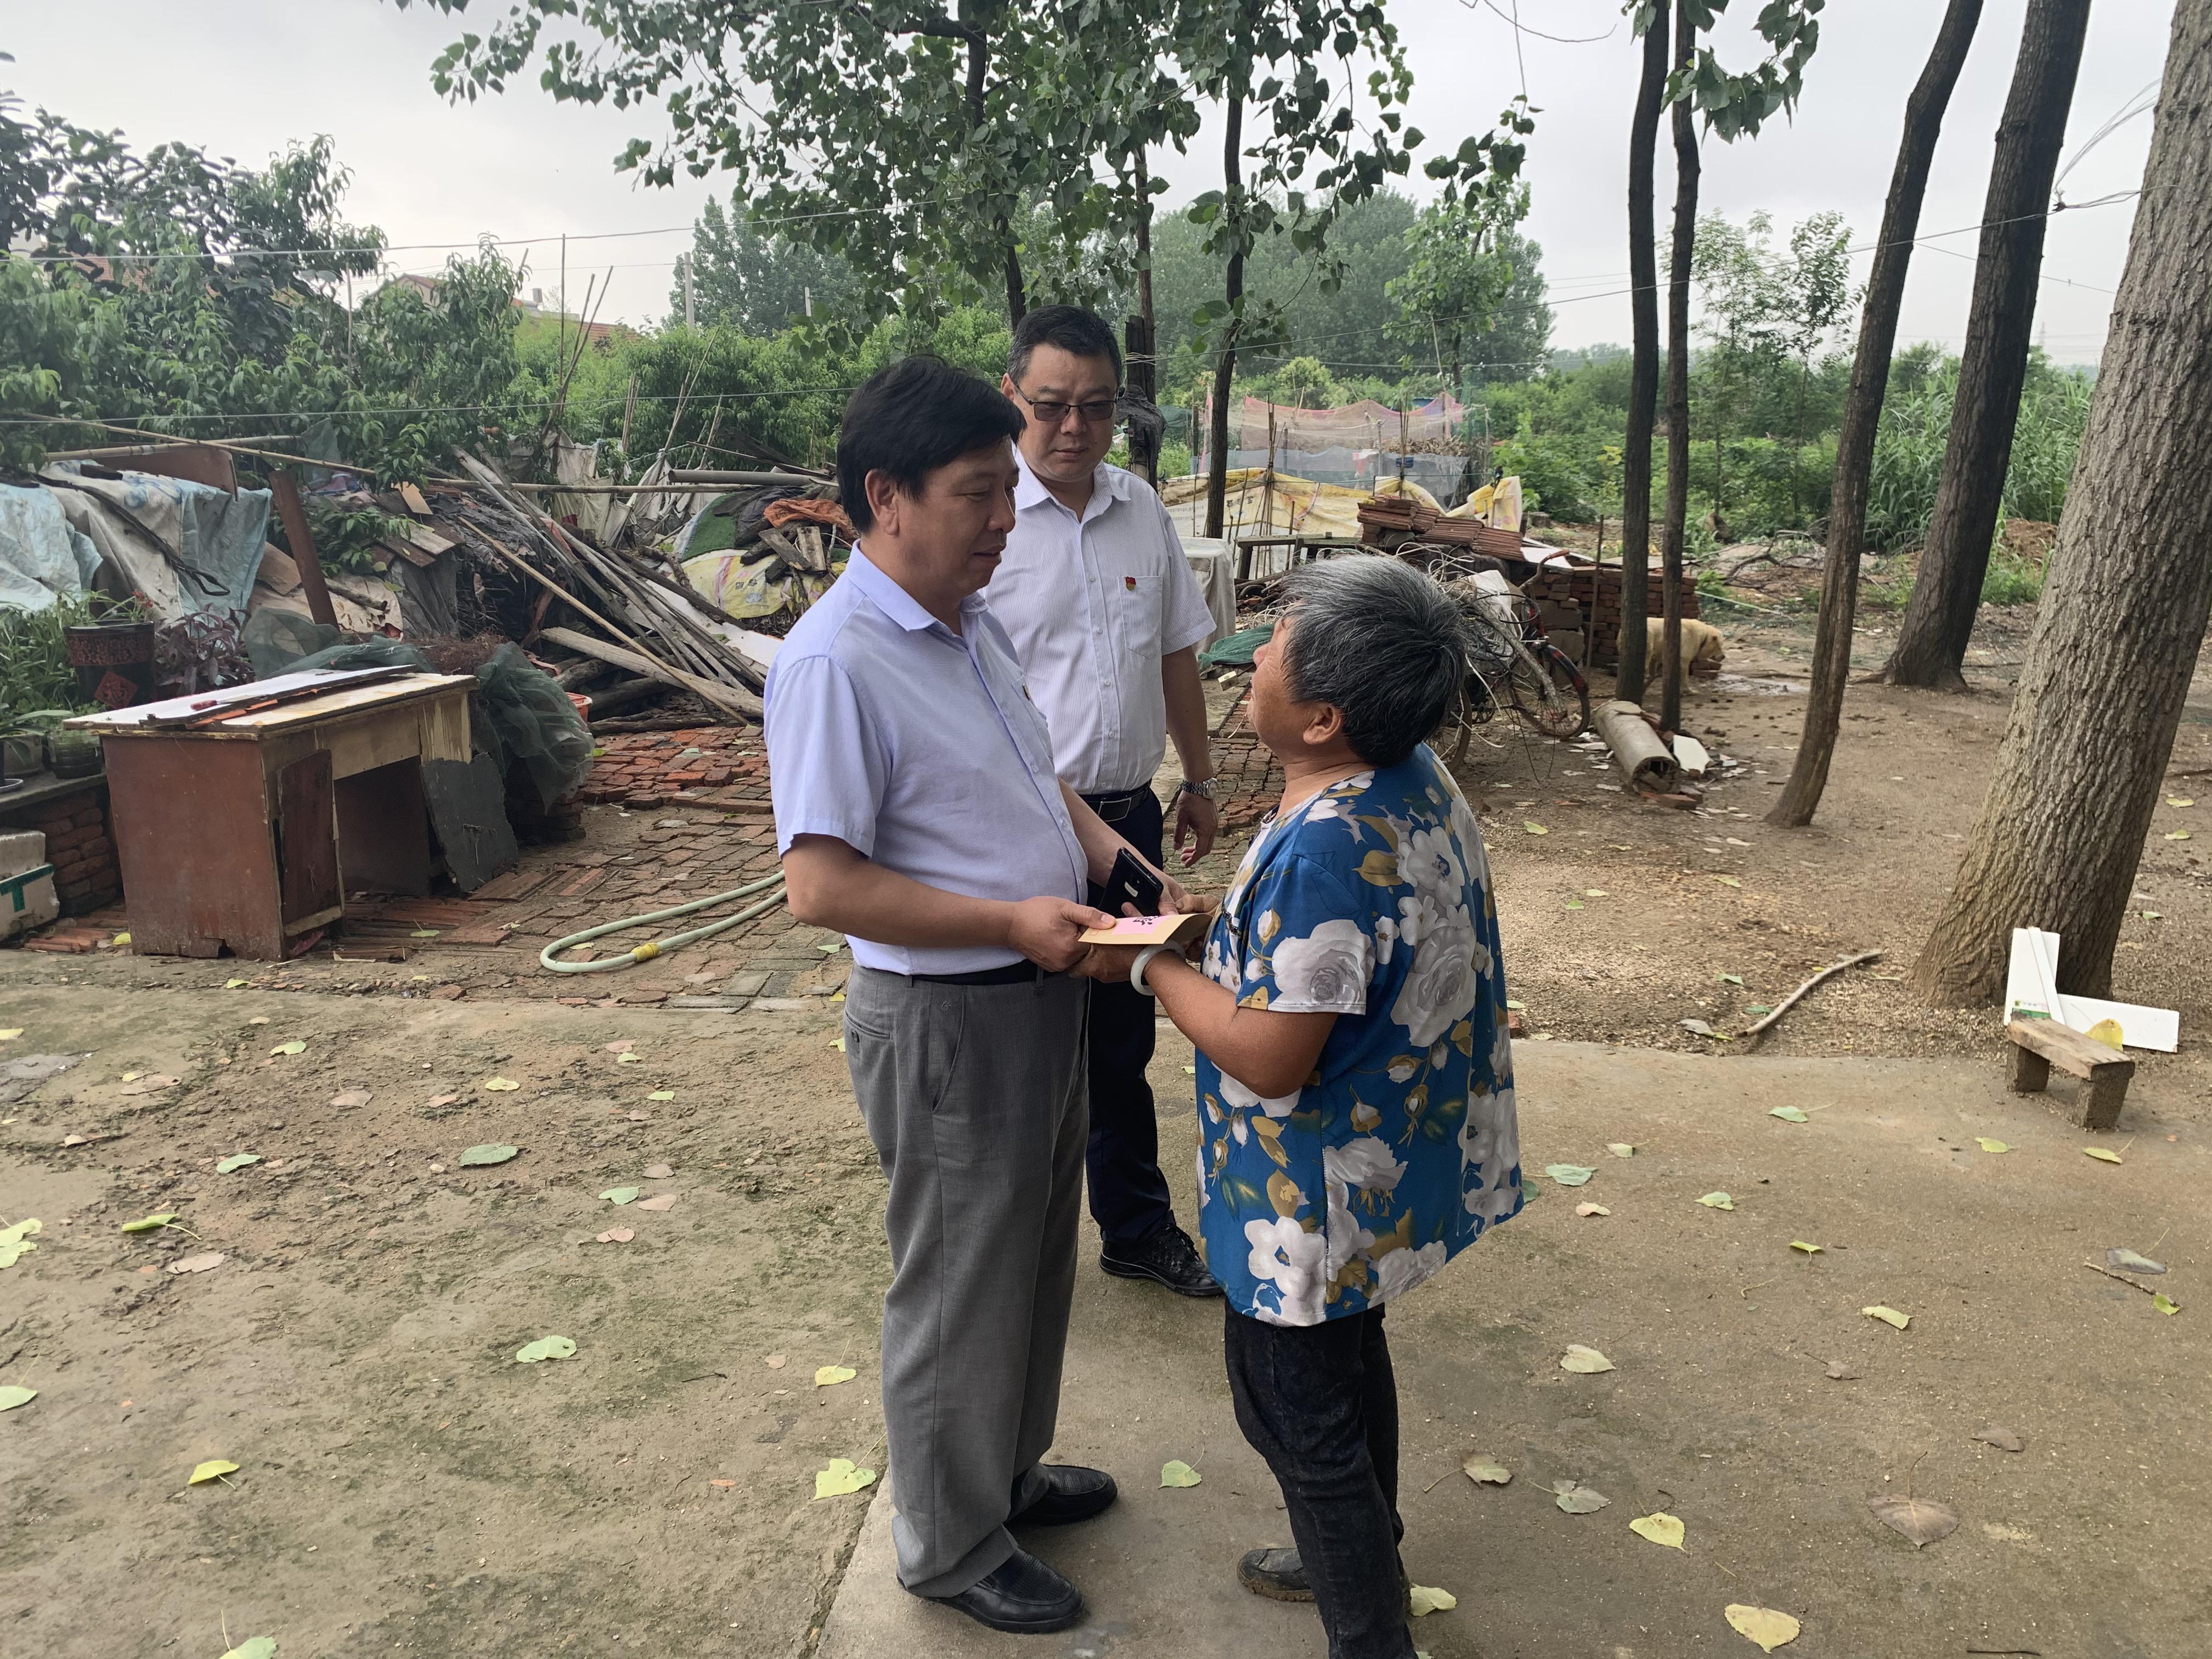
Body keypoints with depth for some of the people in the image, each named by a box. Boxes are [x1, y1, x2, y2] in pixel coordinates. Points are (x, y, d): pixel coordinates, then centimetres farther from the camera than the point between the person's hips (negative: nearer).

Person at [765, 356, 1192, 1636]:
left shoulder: (975, 625, 7)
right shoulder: (833, 663, -22)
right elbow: (821, 885, -26)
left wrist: (1111, 855, 2)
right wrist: (1012, 921, -25)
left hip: (1044, 998, 9)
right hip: (947, 1020, -9)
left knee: (1035, 1260, 24)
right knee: (961, 1291, 10)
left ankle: (1011, 1471, 47)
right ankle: (955, 1547, 33)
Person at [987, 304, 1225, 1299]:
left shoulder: (1142, 512, 8)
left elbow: (1176, 650, 17)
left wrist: (1198, 779, 20)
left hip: (1128, 814, 6)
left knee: (1123, 1038, 19)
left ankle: (1138, 1232, 37)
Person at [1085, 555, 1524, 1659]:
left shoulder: (1323, 852, -34)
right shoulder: (1417, 779, -4)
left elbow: (1268, 1058, -29)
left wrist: (1149, 964, -17)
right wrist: (1226, 926, 4)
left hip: (1319, 1199, -10)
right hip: (1392, 1164, 10)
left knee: (1298, 1416, 11)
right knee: (1347, 1360, 30)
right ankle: (1364, 1557, 53)